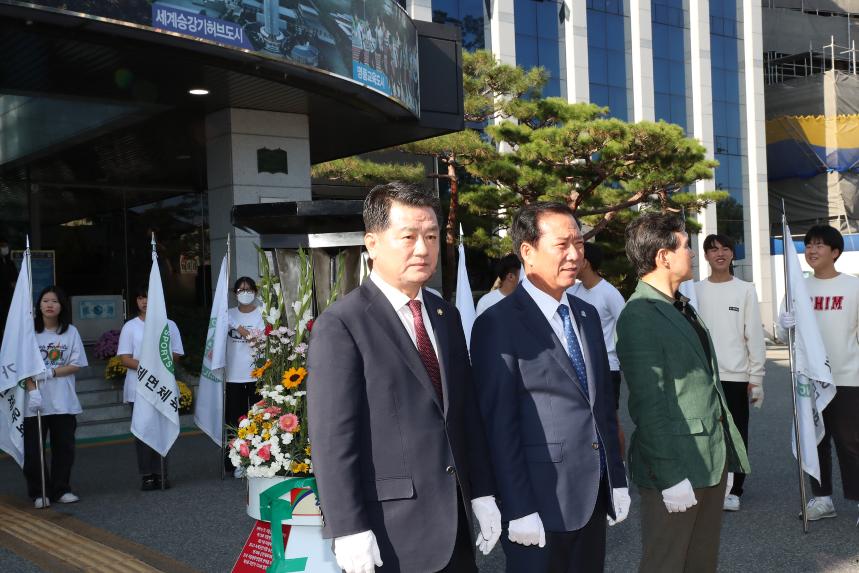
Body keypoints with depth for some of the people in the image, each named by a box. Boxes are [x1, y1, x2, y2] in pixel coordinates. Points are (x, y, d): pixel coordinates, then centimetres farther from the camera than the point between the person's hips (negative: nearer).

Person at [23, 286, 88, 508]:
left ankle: (61, 490, 20)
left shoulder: (71, 332, 5)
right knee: (33, 450, 1)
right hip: (36, 401, -2)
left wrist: (52, 372, -12)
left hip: (63, 401, 2)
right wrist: (32, 390, -18)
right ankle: (39, 493, 14)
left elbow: (76, 365, 2)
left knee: (64, 448, 7)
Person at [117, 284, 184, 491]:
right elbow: (125, 358, -1)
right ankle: (147, 476, 5)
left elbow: (176, 354, 5)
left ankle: (161, 474, 7)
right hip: (139, 387, 0)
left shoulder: (169, 325, 8)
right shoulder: (130, 327, 6)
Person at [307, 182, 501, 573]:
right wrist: (349, 529, -16)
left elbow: (466, 411, 13)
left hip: (454, 520, 6)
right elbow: (332, 437, -14)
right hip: (390, 529, -6)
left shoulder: (446, 315, 10)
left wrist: (482, 494, 10)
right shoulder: (341, 325, -12)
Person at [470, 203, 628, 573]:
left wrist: (617, 480, 13)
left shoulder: (587, 315, 11)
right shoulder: (499, 324, -12)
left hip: (595, 497, 7)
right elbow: (499, 425, -14)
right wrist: (518, 511, -16)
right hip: (542, 501, -7)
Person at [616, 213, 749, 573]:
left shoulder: (680, 306, 13)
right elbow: (650, 405, -19)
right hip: (677, 463, -9)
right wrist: (670, 476, -20)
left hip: (712, 455, 9)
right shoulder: (639, 317, -17)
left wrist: (725, 450, 15)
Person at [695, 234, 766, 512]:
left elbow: (754, 336, -1)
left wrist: (756, 377, -5)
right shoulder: (695, 291, 5)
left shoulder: (745, 290, 1)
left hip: (737, 375, -1)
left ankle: (733, 489, 14)